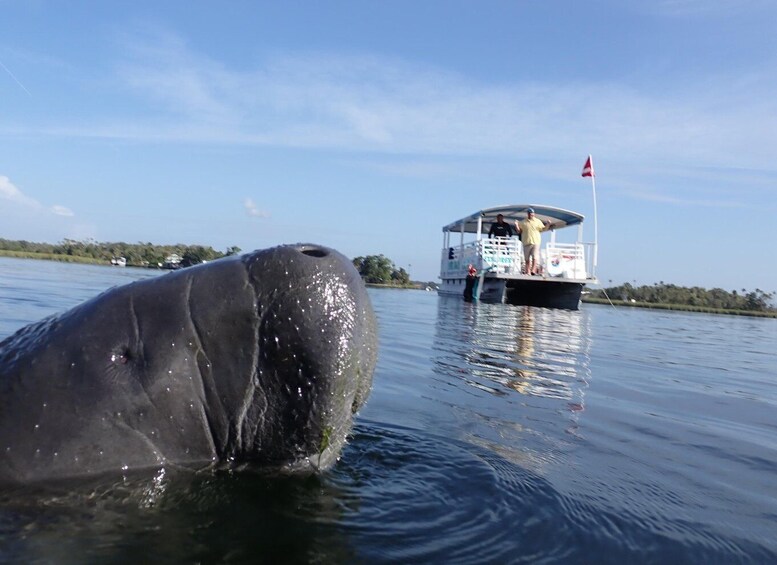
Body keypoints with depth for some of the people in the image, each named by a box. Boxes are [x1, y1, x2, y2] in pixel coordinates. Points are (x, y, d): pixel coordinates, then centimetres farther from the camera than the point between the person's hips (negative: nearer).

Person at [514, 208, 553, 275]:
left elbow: (543, 229, 9)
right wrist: (516, 225, -6)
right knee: (527, 259, 6)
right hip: (526, 243, 2)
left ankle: (533, 270, -18)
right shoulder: (523, 222, 11)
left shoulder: (538, 221, 9)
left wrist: (547, 225, -9)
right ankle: (528, 272, 11)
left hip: (536, 242, -1)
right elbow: (519, 231, 10)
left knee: (535, 257, -13)